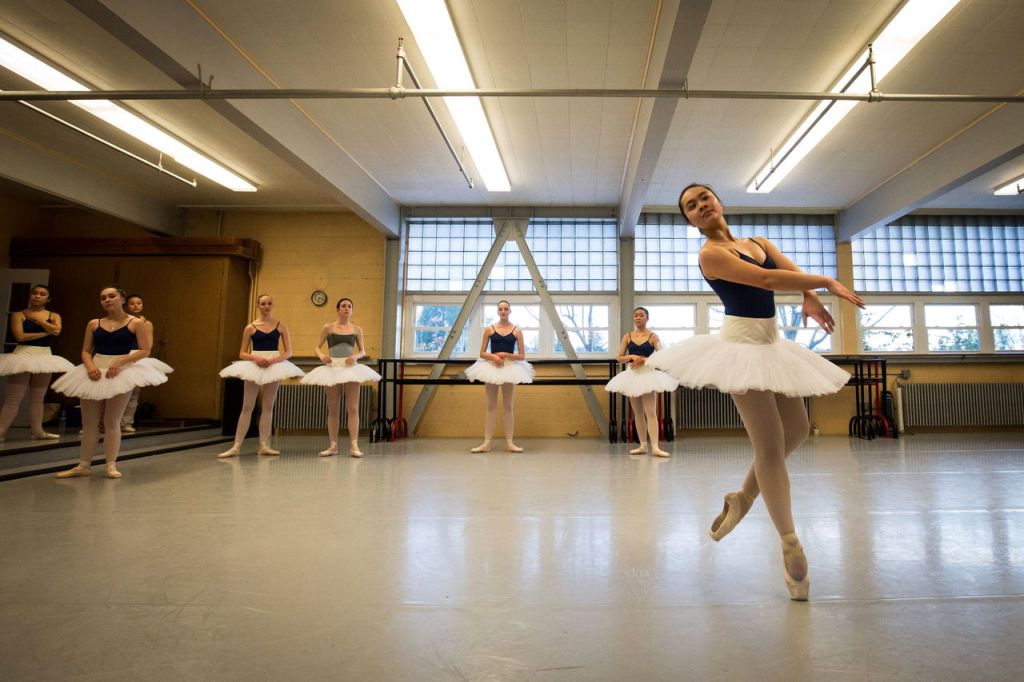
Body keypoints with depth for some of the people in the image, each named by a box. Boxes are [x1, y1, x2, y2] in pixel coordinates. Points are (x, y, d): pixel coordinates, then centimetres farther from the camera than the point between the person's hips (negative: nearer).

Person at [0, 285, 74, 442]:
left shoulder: (54, 316, 10)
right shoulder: (19, 315, 0)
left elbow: (56, 331, -10)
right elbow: (20, 336, -13)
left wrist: (37, 318, -5)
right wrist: (46, 332, -9)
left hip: (45, 357, 4)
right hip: (23, 355, -4)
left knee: (38, 398, 10)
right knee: (14, 399, -5)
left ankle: (37, 431, 15)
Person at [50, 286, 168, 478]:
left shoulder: (135, 323, -3)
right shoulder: (94, 324, 7)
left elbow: (145, 351, -8)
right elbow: (86, 351, 8)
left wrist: (120, 361, -19)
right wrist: (90, 366, -12)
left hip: (122, 373, -4)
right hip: (95, 373, 4)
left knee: (112, 421, 1)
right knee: (89, 422, 8)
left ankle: (111, 465, 12)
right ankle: (83, 465, 18)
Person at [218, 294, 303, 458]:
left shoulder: (280, 326, 4)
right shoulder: (250, 328, 3)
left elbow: (288, 352, 1)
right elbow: (242, 353, 3)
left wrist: (274, 359, -17)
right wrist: (256, 357, -17)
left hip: (275, 366, 1)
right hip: (254, 366, -1)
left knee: (268, 407, 5)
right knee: (247, 407, -1)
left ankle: (264, 445, 10)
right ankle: (236, 446, 3)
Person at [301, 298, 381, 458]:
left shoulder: (357, 329, 7)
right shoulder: (328, 327, 5)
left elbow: (363, 351, 10)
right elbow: (316, 347, 6)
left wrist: (355, 356, -12)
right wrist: (322, 356, -15)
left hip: (350, 368, 0)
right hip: (332, 368, 0)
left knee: (353, 408, -4)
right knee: (333, 409, 6)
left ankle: (354, 445, -3)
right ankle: (333, 445, 14)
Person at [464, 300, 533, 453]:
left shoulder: (517, 330, 1)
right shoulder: (489, 329, 2)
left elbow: (522, 356, -1)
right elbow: (482, 353, 2)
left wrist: (505, 355, -14)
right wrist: (493, 356, -17)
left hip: (510, 368, 0)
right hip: (491, 367, 0)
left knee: (508, 406, 6)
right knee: (491, 406, 5)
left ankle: (509, 442, 12)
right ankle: (487, 443, 8)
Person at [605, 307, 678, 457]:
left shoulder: (653, 336, 0)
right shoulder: (627, 336, 7)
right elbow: (620, 358, 4)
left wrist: (644, 360, -19)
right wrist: (632, 356, -14)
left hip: (648, 374, -3)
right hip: (632, 374, 3)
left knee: (650, 412, -9)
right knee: (638, 413, 8)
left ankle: (655, 447, -12)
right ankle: (643, 445, 15)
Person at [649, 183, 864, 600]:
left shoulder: (758, 242, 14)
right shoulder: (711, 254, -10)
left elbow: (794, 271, 0)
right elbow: (766, 279, -19)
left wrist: (810, 297, -20)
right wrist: (827, 282, -13)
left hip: (772, 344, 8)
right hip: (742, 344, -8)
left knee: (796, 432, 12)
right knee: (770, 445, -6)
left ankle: (743, 497, 29)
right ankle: (790, 543, 7)